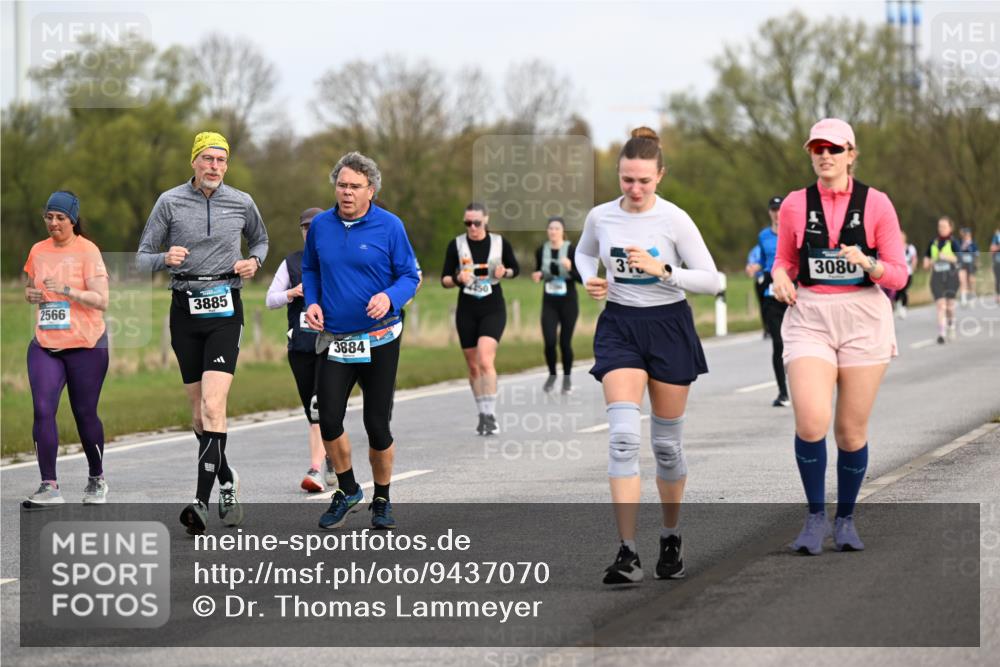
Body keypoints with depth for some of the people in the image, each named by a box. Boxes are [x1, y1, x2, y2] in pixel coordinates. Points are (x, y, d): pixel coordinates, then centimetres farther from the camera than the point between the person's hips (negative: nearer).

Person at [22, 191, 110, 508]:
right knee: (43, 409, -11)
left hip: (85, 345, -4)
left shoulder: (88, 251, -7)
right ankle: (49, 487, -11)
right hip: (44, 345, 4)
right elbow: (29, 287, 24)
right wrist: (30, 293, 1)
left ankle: (96, 480, 25)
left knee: (85, 413, 4)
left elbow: (101, 300, -12)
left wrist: (67, 290, -23)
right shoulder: (38, 251, 9)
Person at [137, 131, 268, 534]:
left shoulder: (242, 203, 3)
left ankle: (203, 501, -22)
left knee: (212, 406, -17)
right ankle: (227, 480, 30)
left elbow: (260, 240, 23)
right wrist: (166, 259, -18)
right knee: (199, 412, 7)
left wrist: (254, 261, 1)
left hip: (225, 309, -1)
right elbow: (143, 258, 3)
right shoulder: (170, 202, 0)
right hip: (185, 308, 2)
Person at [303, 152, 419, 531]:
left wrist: (390, 297, -23)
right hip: (334, 340, 2)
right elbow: (310, 269, 17)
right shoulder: (321, 225, 2)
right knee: (329, 420, -9)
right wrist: (312, 301, -1)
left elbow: (410, 276, -3)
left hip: (380, 340, -2)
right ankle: (347, 490, 15)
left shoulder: (389, 226, -7)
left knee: (378, 425, 2)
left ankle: (382, 500, 22)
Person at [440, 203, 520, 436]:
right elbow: (445, 279, 1)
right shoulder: (456, 245, 0)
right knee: (473, 367, 7)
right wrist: (457, 279, -20)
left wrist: (504, 272, -9)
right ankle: (483, 415, 21)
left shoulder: (500, 242, 0)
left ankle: (491, 415, -17)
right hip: (466, 310, 2)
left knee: (485, 361, -20)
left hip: (493, 308, -2)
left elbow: (515, 269, 14)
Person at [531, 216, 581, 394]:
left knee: (565, 343, 2)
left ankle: (567, 378, 26)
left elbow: (582, 278, -10)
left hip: (568, 303, -2)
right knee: (549, 342, -9)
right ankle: (552, 375, 18)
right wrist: (537, 276, -9)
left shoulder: (572, 250, -10)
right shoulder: (541, 251, -1)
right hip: (549, 303, 2)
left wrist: (570, 268, -29)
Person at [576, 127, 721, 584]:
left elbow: (710, 280, -10)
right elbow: (584, 253, 21)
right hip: (619, 327, 1)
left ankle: (671, 538, 32)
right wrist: (590, 279, 0)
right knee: (623, 435, -17)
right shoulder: (600, 217, -1)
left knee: (666, 443, 8)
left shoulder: (675, 220, -10)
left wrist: (661, 269, -23)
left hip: (669, 327, -1)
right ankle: (627, 552, -21)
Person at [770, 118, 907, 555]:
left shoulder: (876, 204, 0)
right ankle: (815, 517, -1)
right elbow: (785, 261, 17)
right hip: (810, 319, 0)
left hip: (864, 321, 0)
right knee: (811, 421, -18)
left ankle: (845, 519, 22)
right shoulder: (795, 205, 5)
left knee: (851, 429, 3)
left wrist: (868, 263, -19)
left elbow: (898, 275, 2)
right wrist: (780, 277, -7)